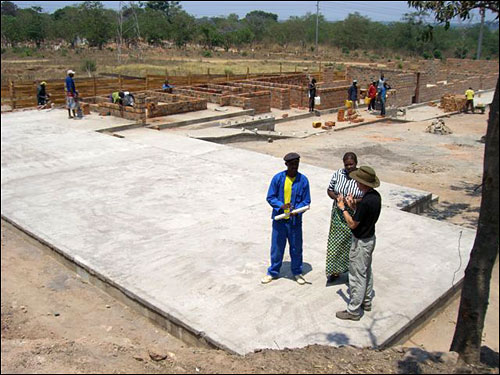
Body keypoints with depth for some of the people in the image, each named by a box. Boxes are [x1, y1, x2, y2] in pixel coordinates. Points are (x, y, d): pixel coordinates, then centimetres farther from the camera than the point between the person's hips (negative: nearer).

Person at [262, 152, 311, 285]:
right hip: (279, 218, 0)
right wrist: (281, 206, -22)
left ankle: (297, 272, 32)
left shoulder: (303, 180, -6)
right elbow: (270, 197, -4)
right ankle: (273, 272, 30)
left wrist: (296, 210, -21)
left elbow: (306, 201, -2)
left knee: (296, 247, 12)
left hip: (295, 220, 0)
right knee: (277, 247, 11)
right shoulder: (278, 178, -7)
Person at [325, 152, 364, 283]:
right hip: (339, 215, 3)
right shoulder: (338, 174, -4)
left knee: (353, 244, 9)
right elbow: (329, 190, 5)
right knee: (336, 243, 9)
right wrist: (337, 197, -15)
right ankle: (335, 270, 24)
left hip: (355, 217, -3)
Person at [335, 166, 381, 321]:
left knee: (357, 276, 2)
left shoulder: (366, 201, -31)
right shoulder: (375, 195, -1)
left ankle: (353, 311, 13)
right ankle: (366, 301, 40)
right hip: (370, 237, 10)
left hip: (361, 242, -10)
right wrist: (353, 206, 2)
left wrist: (342, 207, -14)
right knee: (366, 271, 23)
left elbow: (352, 224, -23)